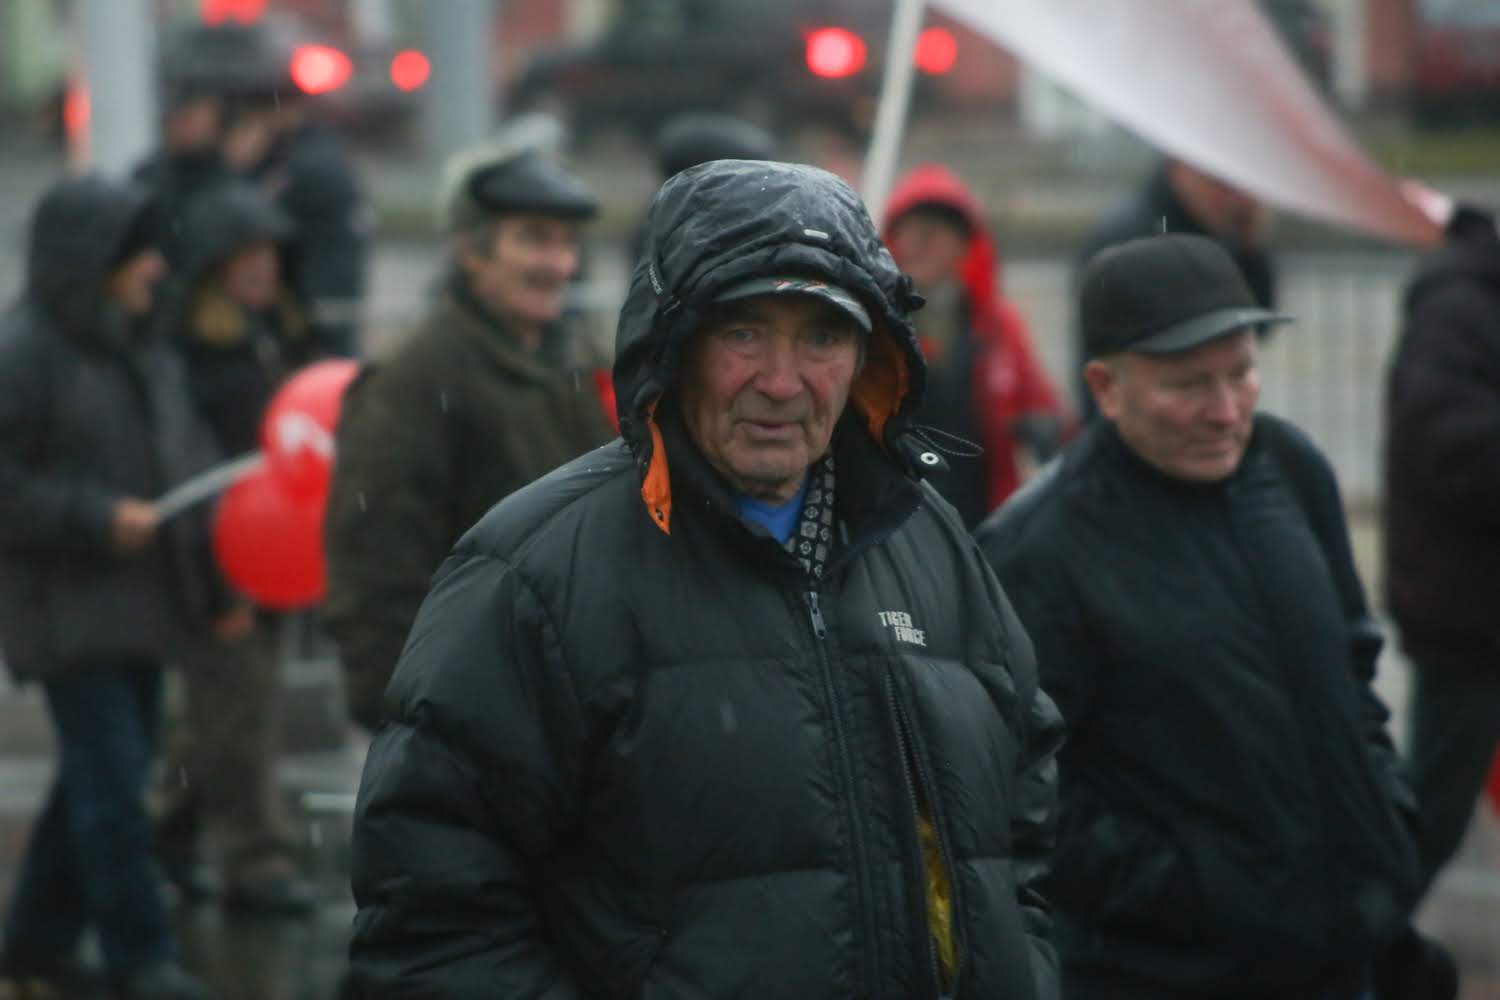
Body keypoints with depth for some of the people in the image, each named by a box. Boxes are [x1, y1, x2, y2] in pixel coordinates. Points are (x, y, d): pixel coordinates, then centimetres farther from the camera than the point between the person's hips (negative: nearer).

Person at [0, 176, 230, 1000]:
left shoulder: (143, 352, 11)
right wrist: (99, 520, -19)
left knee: (99, 777, 14)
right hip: (68, 612, -8)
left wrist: (217, 584, 14)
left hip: (142, 605, 8)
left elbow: (190, 463, 17)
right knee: (111, 782, -7)